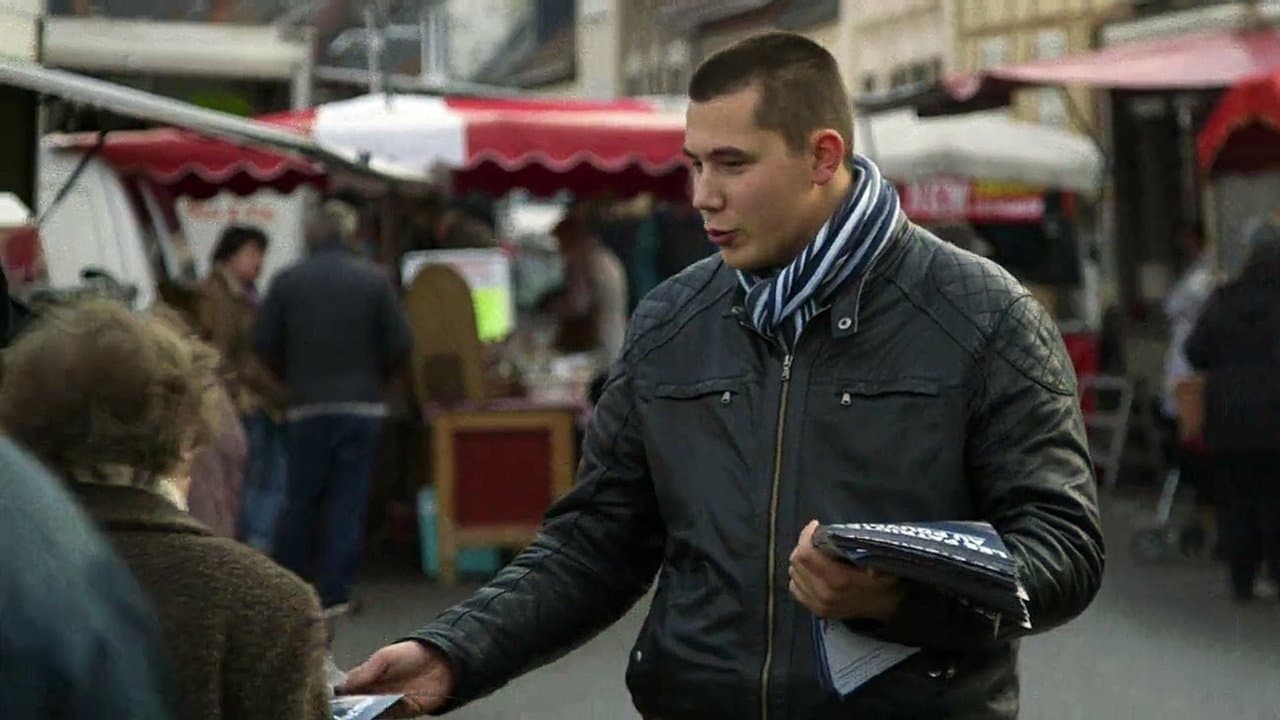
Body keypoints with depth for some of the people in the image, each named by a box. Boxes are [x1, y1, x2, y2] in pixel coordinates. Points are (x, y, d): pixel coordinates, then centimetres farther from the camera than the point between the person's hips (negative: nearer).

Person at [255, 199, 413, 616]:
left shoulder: (287, 281, -1)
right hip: (363, 406, -1)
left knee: (300, 500, 10)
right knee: (349, 500, 3)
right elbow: (399, 343, -6)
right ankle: (334, 594, 0)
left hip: (308, 406, 1)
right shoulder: (375, 280, -3)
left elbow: (265, 343, -2)